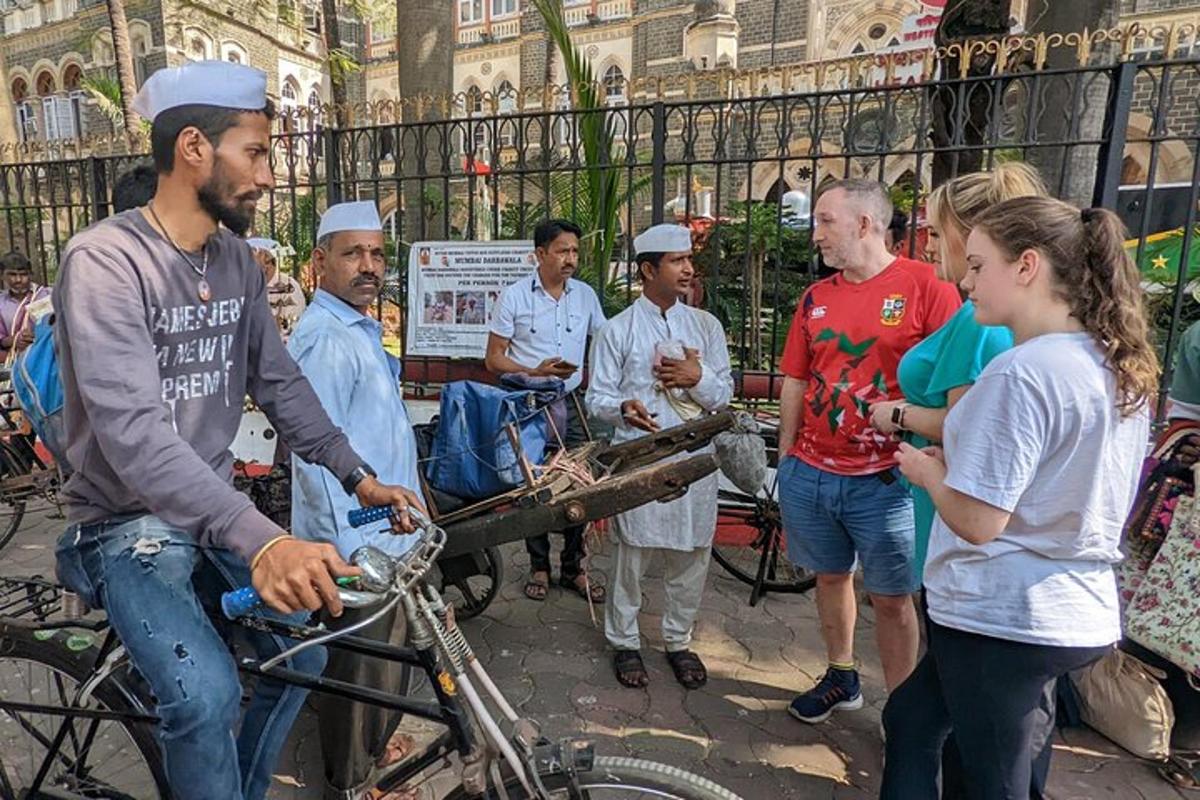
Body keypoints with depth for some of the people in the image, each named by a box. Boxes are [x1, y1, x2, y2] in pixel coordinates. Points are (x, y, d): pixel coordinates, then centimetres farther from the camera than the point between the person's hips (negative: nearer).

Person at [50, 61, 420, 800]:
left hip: (218, 509, 6)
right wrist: (260, 539, -45)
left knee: (303, 655, 8)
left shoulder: (238, 262, 0)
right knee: (207, 696, -23)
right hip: (129, 522, -6)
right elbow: (133, 431, -33)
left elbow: (280, 384, 5)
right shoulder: (105, 260, -22)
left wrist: (356, 474, -5)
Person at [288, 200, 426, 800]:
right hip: (355, 545, -10)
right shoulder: (324, 340, -20)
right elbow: (316, 454, -27)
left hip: (383, 533, 10)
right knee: (359, 673, 9)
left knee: (382, 662, 25)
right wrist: (354, 549, -29)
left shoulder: (360, 330, 13)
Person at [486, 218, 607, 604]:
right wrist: (534, 372, -19)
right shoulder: (515, 296, -3)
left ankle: (573, 568, 21)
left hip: (573, 403, 3)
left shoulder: (586, 295, 7)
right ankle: (539, 566, 23)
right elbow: (494, 359, -4)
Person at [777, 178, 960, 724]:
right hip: (810, 473, 5)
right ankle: (841, 678, 39)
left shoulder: (926, 286, -8)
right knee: (831, 577, 19)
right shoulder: (815, 297, 8)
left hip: (885, 479, -5)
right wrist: (786, 457, 12)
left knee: (892, 598, 7)